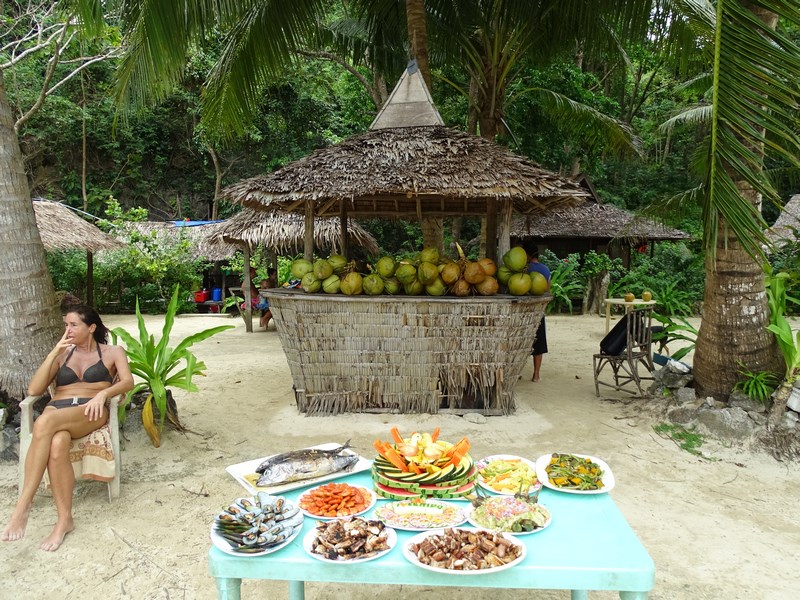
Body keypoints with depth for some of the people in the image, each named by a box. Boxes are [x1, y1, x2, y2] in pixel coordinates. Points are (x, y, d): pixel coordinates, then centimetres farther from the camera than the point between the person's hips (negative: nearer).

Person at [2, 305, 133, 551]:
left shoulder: (112, 352, 17)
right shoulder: (62, 354, 26)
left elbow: (128, 381, 0)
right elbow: (34, 390, 13)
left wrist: (103, 393, -20)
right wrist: (54, 353, 6)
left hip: (90, 412, -3)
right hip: (56, 411, 3)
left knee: (44, 422, -38)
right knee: (56, 445, -37)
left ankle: (23, 506, -35)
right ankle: (64, 519, -31)